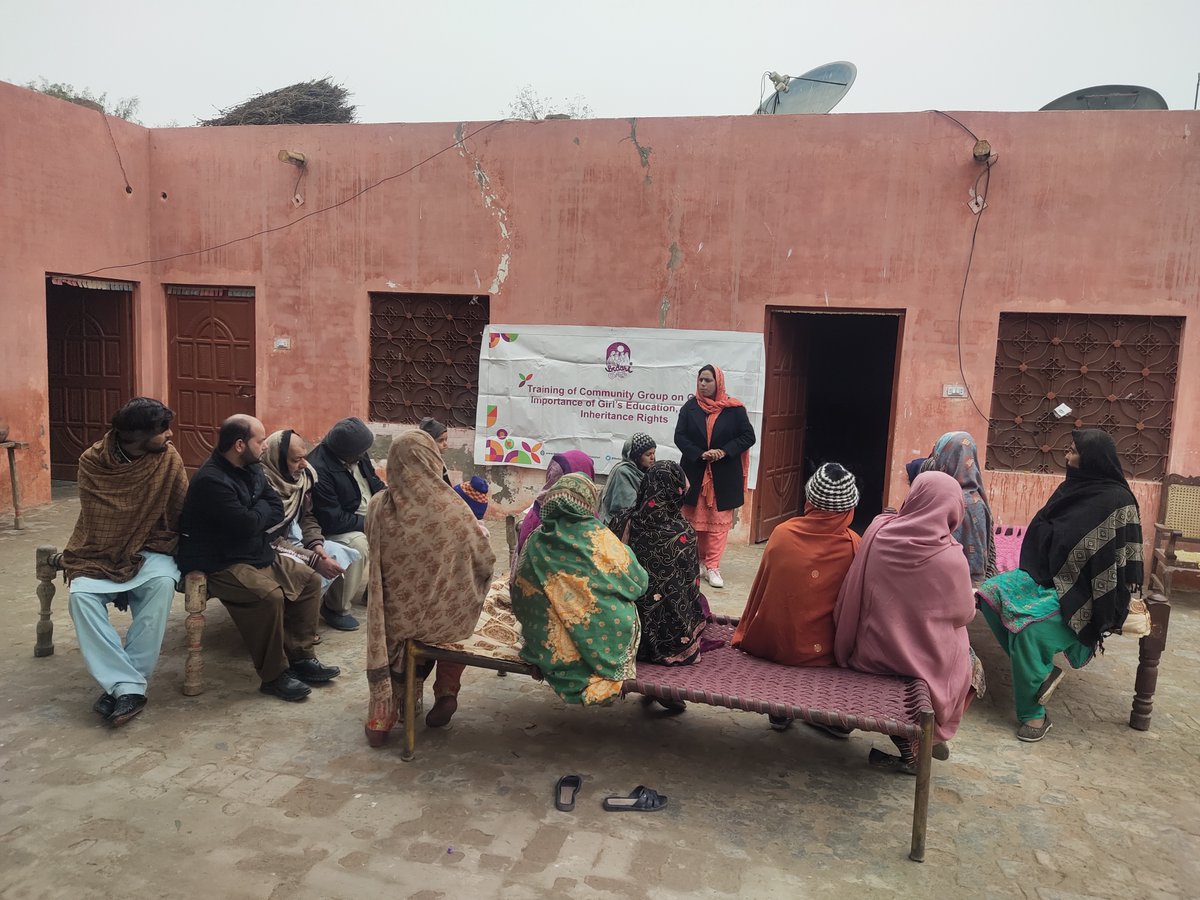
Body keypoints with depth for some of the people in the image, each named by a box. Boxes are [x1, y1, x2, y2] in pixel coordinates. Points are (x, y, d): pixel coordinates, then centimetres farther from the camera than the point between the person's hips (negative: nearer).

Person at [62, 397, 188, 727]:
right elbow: (94, 520, 0)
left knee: (163, 582, -33)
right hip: (100, 553, 1)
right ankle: (128, 686, -29)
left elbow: (181, 512, -4)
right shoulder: (93, 461, -8)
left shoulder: (168, 458, -8)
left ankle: (122, 684, -26)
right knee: (81, 594, -29)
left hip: (149, 551, -1)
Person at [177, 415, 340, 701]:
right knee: (269, 596, -32)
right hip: (221, 565, -10)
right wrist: (263, 509, -5)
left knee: (310, 580, 3)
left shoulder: (252, 469, 7)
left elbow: (277, 509, 7)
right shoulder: (212, 481, -22)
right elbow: (247, 525, -25)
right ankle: (274, 675, -15)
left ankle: (301, 656, 10)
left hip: (259, 554, 10)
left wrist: (254, 515, -12)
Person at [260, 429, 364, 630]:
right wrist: (314, 560, -26)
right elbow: (271, 540, -24)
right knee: (315, 576, -31)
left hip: (296, 540, 8)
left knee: (351, 557, -1)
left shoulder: (304, 475, -4)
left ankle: (334, 606, 19)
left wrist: (316, 545, -11)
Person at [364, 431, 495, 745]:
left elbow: (376, 560, 3)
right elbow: (486, 562, -8)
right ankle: (446, 693, 30)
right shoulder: (452, 508, -19)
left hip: (397, 617, 2)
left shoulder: (379, 506, -12)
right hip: (447, 619, -2)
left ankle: (382, 715, 37)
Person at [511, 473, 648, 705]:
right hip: (605, 642, -4)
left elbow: (521, 598, 6)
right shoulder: (599, 537, -10)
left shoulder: (536, 542, -2)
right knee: (631, 606, 23)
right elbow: (639, 583, -2)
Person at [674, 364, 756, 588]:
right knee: (695, 520, 7)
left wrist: (724, 451, -15)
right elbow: (679, 437, -2)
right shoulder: (690, 407, 2)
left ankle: (712, 566, 7)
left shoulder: (734, 409, -2)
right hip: (694, 473, 2)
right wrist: (700, 454, -17)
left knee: (719, 522, 1)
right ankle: (698, 562, 22)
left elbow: (748, 436, -2)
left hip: (724, 475, -1)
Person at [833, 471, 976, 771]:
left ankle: (908, 744, 30)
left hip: (867, 652, 3)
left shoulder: (878, 529, -13)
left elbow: (855, 592, 1)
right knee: (967, 660, 28)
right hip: (921, 660, -3)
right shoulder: (951, 558, -22)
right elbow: (964, 613, -6)